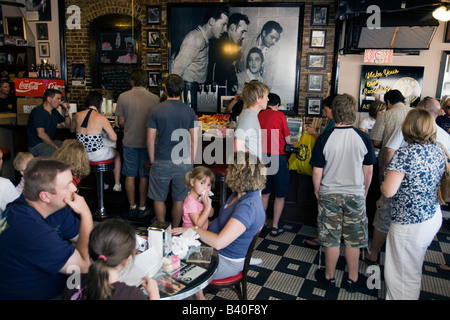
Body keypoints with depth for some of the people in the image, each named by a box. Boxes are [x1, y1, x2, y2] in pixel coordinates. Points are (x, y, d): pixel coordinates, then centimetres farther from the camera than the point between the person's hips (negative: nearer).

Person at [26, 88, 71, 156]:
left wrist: (66, 112, 2)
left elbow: (67, 125, 20)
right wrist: (56, 146, -19)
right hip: (36, 145, -8)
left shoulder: (54, 111, 10)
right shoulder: (38, 111, -14)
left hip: (50, 141, 8)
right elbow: (41, 134, -22)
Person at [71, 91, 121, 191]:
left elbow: (72, 130, 16)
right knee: (117, 154, 27)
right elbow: (114, 138, -18)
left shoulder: (78, 115, -4)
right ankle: (117, 184, 32)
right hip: (97, 155, -5)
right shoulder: (101, 118, -18)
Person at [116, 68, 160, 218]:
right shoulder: (154, 98, -9)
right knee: (144, 177, 10)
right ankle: (142, 208, 20)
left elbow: (121, 123, -3)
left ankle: (132, 207, 22)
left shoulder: (123, 97, -7)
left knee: (130, 176, 12)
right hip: (147, 142, -1)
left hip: (129, 142, 1)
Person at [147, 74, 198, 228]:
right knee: (179, 200, 13)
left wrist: (153, 161, 9)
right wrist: (191, 162, 9)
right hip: (183, 162, 2)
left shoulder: (156, 111, -6)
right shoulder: (189, 111, -3)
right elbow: (194, 141, -1)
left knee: (159, 199, 15)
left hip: (162, 163, -1)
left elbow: (150, 140, -3)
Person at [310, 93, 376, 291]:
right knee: (353, 239, 15)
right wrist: (364, 192, 16)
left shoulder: (325, 138, -14)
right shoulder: (363, 138, -10)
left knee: (331, 239, 12)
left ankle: (329, 277, 30)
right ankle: (353, 279, 31)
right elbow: (368, 171, 0)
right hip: (356, 195, 1)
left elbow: (317, 172, -10)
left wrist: (317, 191, 7)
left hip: (329, 194, -1)